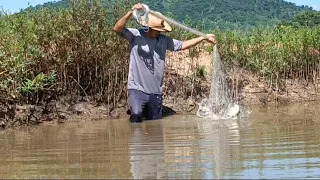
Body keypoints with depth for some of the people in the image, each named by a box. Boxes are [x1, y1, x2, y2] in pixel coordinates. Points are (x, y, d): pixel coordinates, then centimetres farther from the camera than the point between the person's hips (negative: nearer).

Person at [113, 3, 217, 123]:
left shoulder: (164, 40, 5)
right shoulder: (136, 35, -7)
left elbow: (182, 45, 13)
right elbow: (117, 29, -19)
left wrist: (204, 38, 9)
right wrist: (131, 12, -32)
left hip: (156, 92, 5)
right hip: (137, 89, -5)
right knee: (136, 115, -24)